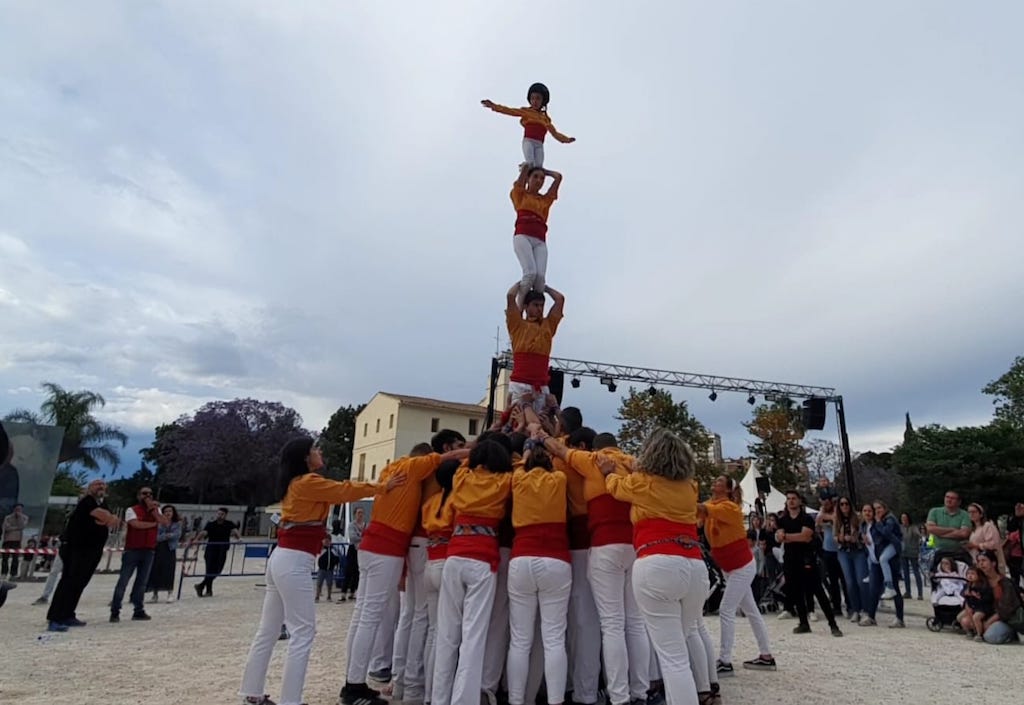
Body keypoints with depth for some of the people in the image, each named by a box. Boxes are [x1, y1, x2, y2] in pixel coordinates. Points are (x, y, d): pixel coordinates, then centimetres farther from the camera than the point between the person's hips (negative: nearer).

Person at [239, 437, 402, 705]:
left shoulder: (296, 483, 16)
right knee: (303, 631, -5)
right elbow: (345, 491, -7)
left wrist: (378, 486, 18)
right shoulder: (308, 482, -13)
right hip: (294, 562, -10)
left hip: (282, 559, 10)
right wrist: (383, 486, 1)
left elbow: (338, 493, 19)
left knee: (269, 630, 16)